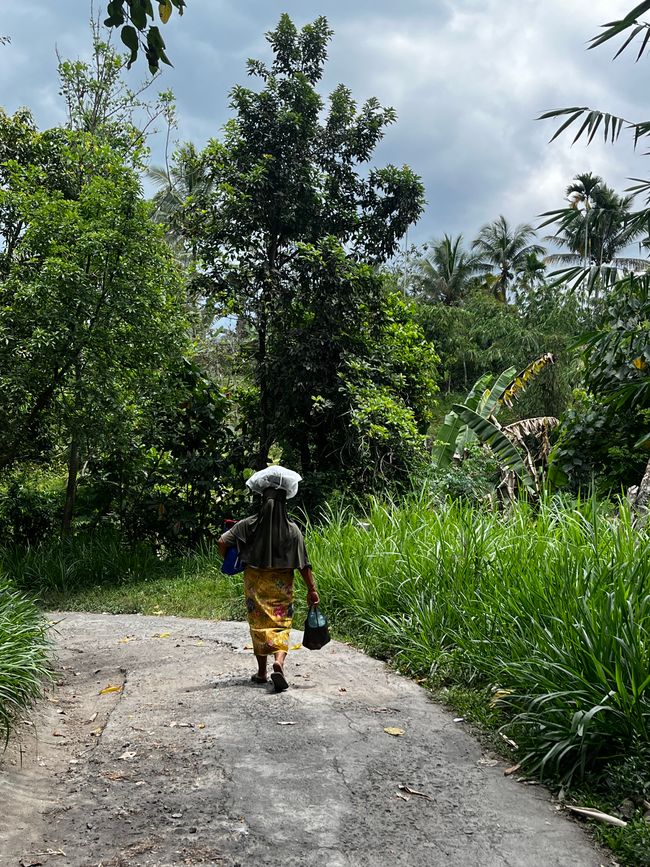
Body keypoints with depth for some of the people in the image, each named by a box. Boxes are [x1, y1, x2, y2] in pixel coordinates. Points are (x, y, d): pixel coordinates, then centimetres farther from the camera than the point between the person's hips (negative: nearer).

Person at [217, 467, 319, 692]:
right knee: (281, 624, 6)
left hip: (255, 581, 1)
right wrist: (311, 589, -2)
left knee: (259, 624, 13)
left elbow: (222, 542, -13)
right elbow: (303, 564, -8)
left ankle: (262, 672, 20)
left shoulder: (249, 525, -8)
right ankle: (279, 662, -20)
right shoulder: (292, 530, -8)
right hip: (282, 583, -1)